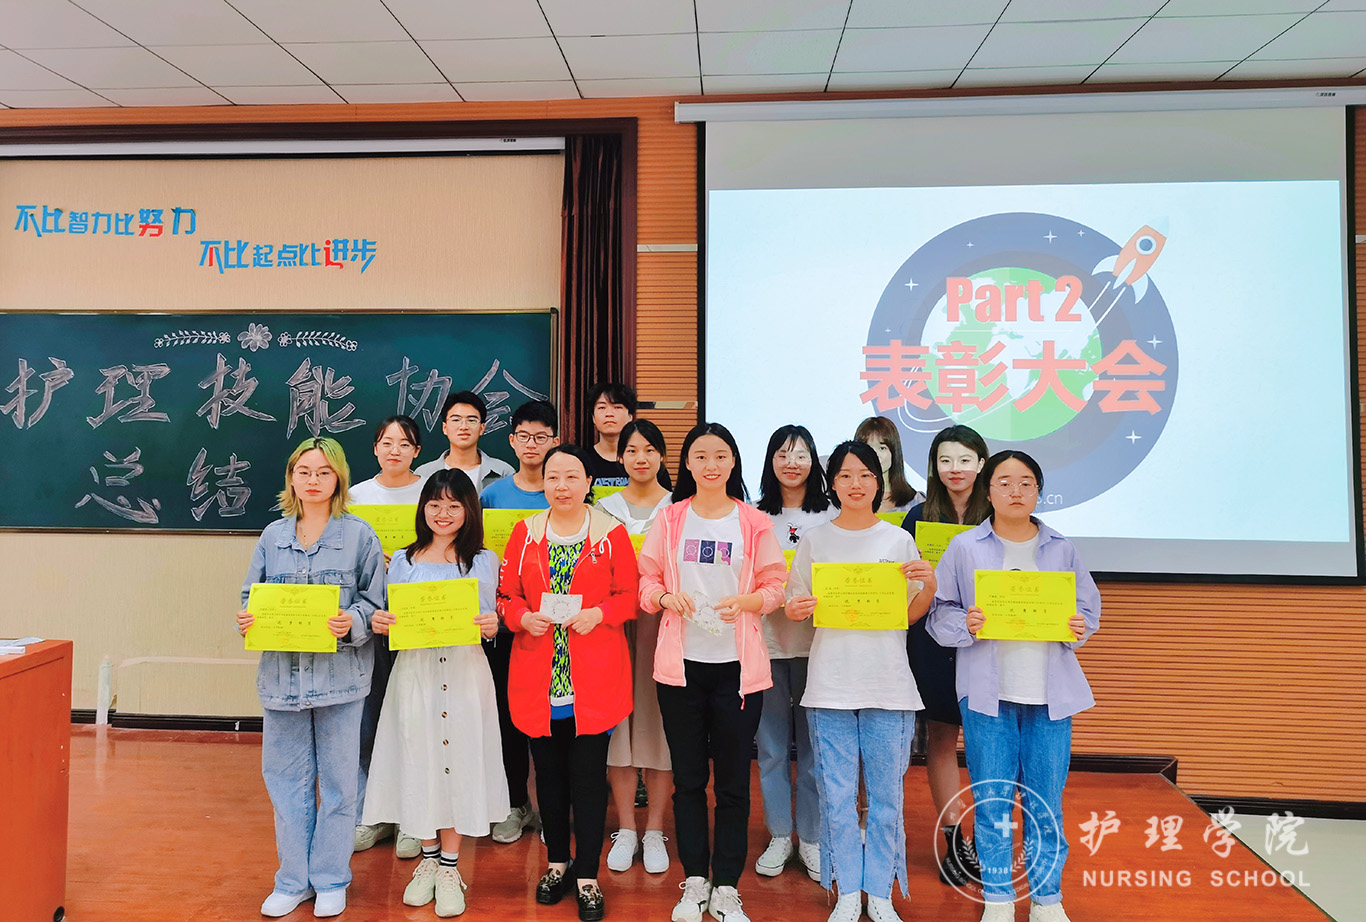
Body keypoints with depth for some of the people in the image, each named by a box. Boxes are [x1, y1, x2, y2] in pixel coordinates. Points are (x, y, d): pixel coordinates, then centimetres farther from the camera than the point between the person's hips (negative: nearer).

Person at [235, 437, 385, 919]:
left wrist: (351, 623, -20)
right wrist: (247, 620, -8)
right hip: (282, 674, 3)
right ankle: (293, 880, 29)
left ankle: (331, 879, 25)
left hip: (340, 675, -3)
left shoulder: (360, 535, -2)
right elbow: (252, 596, 13)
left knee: (337, 781, 7)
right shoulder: (273, 536, 8)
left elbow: (374, 604, -1)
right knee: (286, 780, 12)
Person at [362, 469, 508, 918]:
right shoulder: (403, 561, 8)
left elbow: (489, 624, 4)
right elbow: (393, 623, 10)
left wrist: (493, 626, -17)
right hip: (415, 673, 1)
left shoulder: (485, 561, 4)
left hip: (465, 673, -1)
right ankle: (428, 859, 28)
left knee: (458, 760, 2)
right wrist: (379, 624, -11)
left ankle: (450, 867, 19)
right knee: (419, 761, 7)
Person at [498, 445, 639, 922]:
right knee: (548, 773, 14)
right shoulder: (525, 532, 6)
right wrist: (523, 616, -11)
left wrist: (599, 613, -16)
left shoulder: (611, 533, -2)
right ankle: (558, 862, 34)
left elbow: (629, 594, 0)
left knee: (588, 776, 3)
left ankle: (588, 877, 20)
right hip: (537, 679, 3)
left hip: (594, 680, -3)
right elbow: (506, 594, 8)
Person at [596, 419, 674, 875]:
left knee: (658, 720, 2)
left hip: (663, 620, -1)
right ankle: (625, 830, 18)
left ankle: (654, 831, 16)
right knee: (617, 718, 3)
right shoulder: (604, 508, 10)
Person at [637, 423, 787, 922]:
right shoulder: (668, 519, 6)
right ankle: (694, 881, 27)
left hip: (737, 666, -1)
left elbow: (775, 584, 2)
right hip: (680, 663, 1)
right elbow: (645, 580, 6)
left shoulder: (755, 522, 2)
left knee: (733, 781, 6)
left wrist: (746, 601, -16)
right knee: (688, 778, 11)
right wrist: (666, 597, -14)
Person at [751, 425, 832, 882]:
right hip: (767, 641, 1)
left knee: (813, 746, 6)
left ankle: (811, 838, 22)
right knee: (772, 746, 8)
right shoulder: (755, 517, 6)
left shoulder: (831, 517, 5)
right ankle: (779, 836, 23)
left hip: (815, 642, 0)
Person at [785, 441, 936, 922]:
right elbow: (796, 607, 9)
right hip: (830, 684, 0)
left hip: (888, 686, 0)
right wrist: (797, 610, -13)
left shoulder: (899, 540, 6)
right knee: (837, 795, 5)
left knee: (886, 795, 7)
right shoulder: (814, 541, 5)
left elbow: (910, 615, 8)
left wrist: (929, 585, -10)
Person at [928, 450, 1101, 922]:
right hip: (987, 692, -1)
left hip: (1049, 694, 2)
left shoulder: (1061, 549, 9)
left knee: (1047, 803, 6)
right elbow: (939, 616, 2)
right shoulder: (965, 548, 2)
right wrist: (966, 626, -17)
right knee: (991, 802, 4)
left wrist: (1078, 628, -7)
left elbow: (1089, 607, 14)